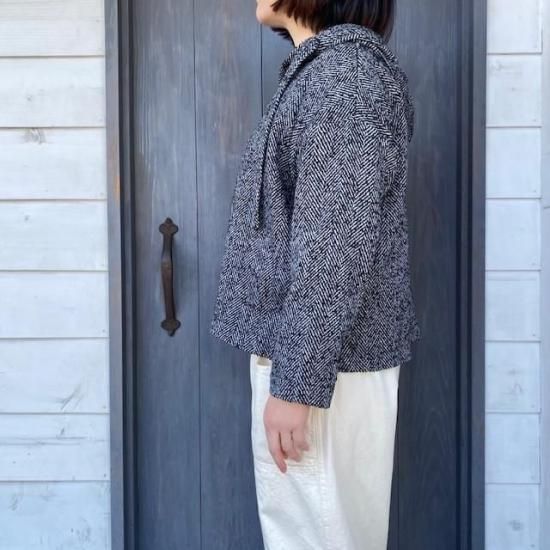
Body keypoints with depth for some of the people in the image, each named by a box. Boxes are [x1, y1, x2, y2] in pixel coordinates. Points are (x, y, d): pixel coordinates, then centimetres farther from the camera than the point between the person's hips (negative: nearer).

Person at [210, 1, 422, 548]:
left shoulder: (345, 69, -14)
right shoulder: (321, 69, 16)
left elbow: (337, 243, -21)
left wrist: (297, 383, -21)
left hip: (323, 361, -10)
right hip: (302, 349, 10)